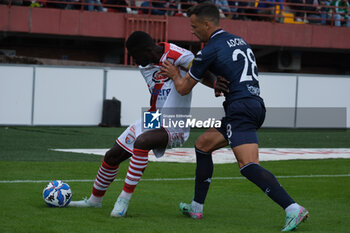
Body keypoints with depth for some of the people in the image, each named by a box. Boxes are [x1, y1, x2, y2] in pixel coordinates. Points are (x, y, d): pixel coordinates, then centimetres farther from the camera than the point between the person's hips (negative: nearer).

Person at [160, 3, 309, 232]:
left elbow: (184, 89, 7)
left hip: (241, 108, -10)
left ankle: (293, 209, -35)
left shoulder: (209, 51, -5)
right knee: (203, 144, 20)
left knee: (249, 166, -21)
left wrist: (175, 75, 27)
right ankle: (197, 208, 24)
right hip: (256, 104, 10)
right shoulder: (239, 41, 19)